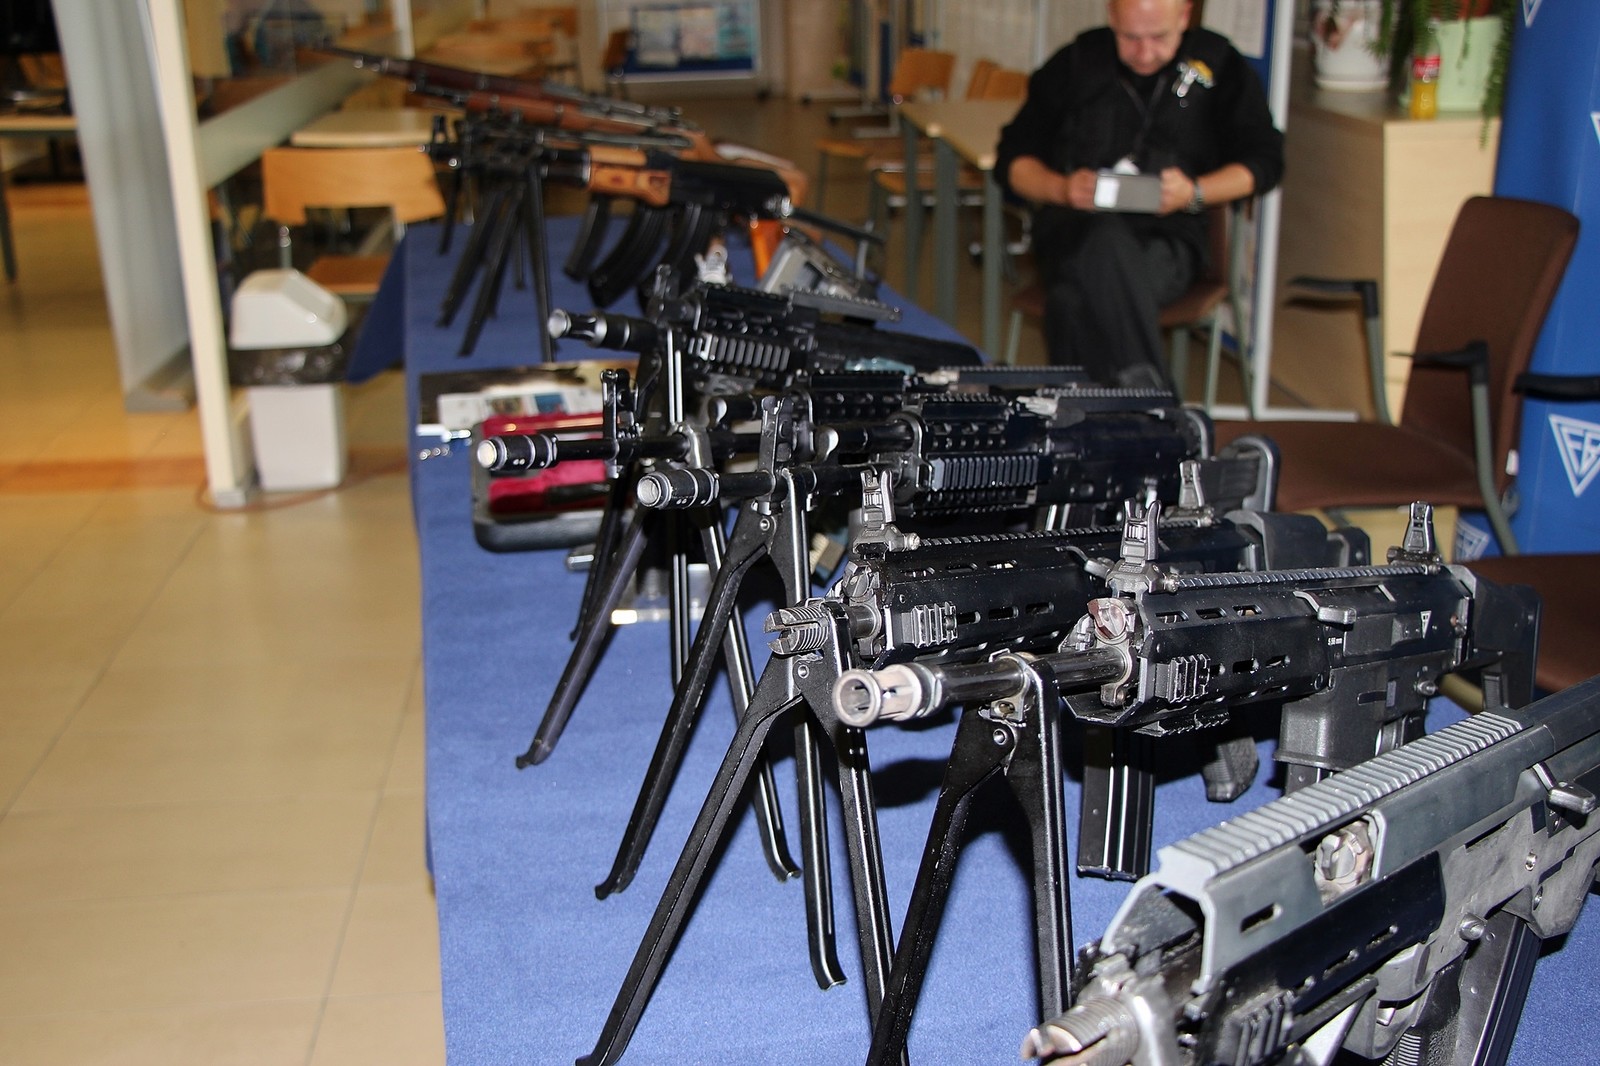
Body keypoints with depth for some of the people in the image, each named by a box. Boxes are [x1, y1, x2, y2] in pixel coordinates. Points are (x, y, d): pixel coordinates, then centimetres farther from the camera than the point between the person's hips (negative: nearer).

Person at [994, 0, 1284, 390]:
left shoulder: (1220, 65, 13)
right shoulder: (1075, 63, 14)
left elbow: (1264, 159, 12)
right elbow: (1012, 159, 15)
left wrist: (1194, 192, -8)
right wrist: (1062, 188, -7)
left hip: (1166, 236, -1)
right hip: (1074, 233, 1)